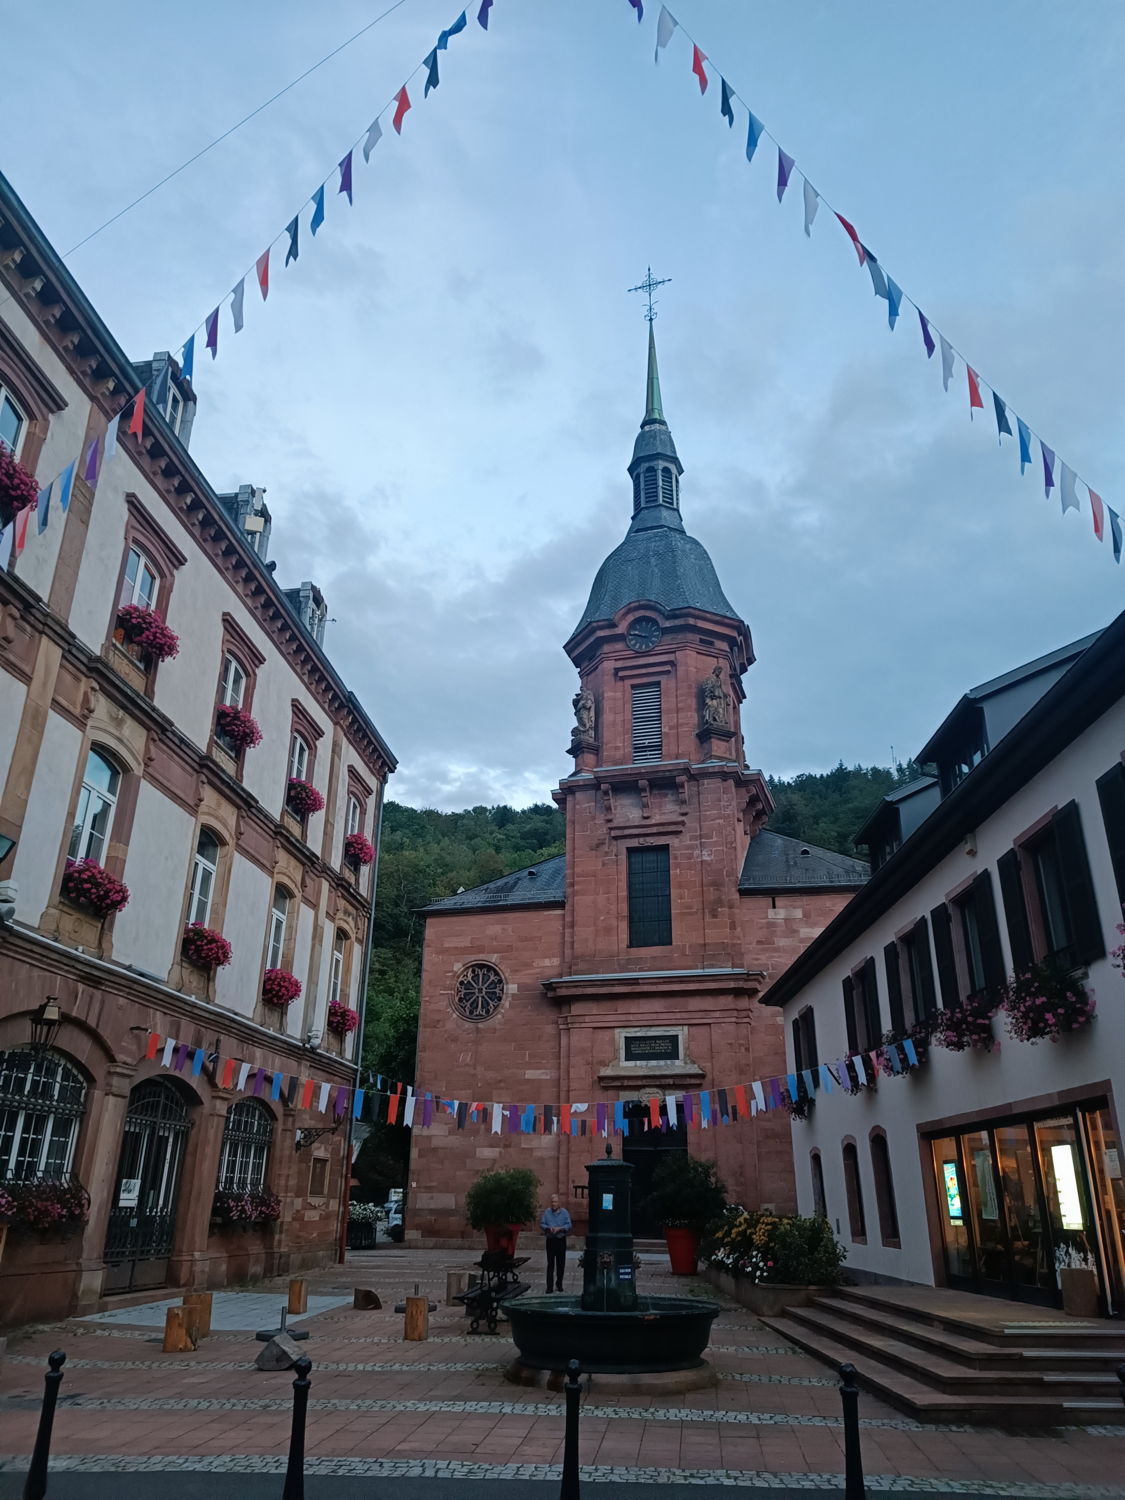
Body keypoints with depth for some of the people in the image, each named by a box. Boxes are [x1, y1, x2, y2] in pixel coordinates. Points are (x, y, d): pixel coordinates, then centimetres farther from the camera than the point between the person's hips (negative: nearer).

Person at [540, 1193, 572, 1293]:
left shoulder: (564, 1212, 1)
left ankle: (559, 1284, 19)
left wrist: (559, 1229, -17)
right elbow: (541, 1224, 1)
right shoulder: (546, 1212, 3)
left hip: (561, 1240, 0)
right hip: (550, 1240, 0)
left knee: (561, 1263, 5)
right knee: (550, 1264, -2)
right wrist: (548, 1228, -16)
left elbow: (568, 1225, -3)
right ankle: (549, 1286, 1)